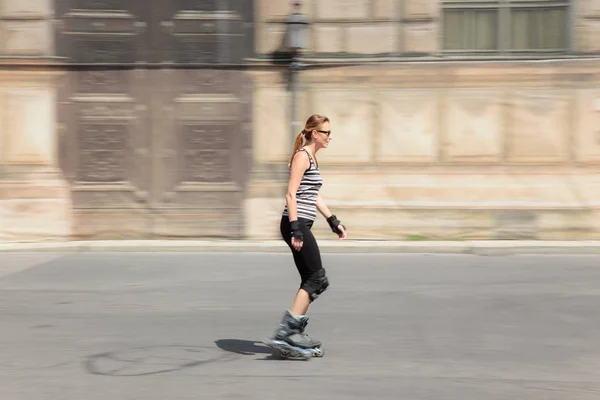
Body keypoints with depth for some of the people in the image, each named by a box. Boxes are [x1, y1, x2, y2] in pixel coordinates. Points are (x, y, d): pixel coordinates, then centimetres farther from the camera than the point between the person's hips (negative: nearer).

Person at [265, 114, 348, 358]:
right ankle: (285, 331, -12)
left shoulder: (312, 157, 20)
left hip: (302, 225, 10)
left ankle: (295, 333, 13)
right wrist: (295, 229, -23)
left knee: (310, 281, 9)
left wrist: (333, 221, 24)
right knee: (318, 279, -10)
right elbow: (291, 194, -17)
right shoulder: (302, 156, -10)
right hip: (296, 223, -10)